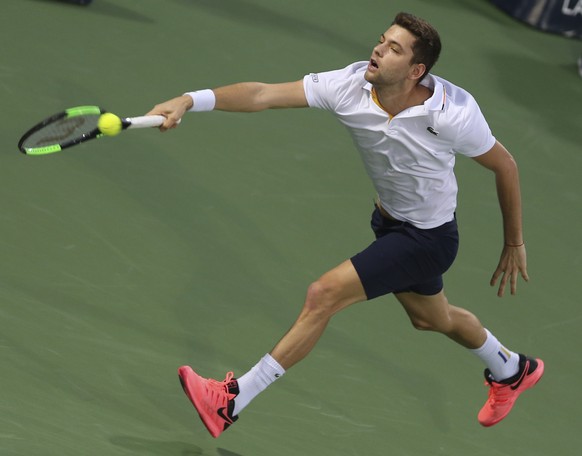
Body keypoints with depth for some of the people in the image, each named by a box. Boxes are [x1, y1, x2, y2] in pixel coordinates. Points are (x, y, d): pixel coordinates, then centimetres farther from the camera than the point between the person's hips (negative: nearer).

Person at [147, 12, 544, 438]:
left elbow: (505, 166, -14)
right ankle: (512, 370, 60)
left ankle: (232, 402, -8)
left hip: (427, 238, -7)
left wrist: (514, 245, -5)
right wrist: (190, 100, -45)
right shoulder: (351, 86, -22)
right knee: (433, 318, 29)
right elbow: (264, 94, -30)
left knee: (325, 294, -18)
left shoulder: (452, 114, -31)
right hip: (388, 219, 7)